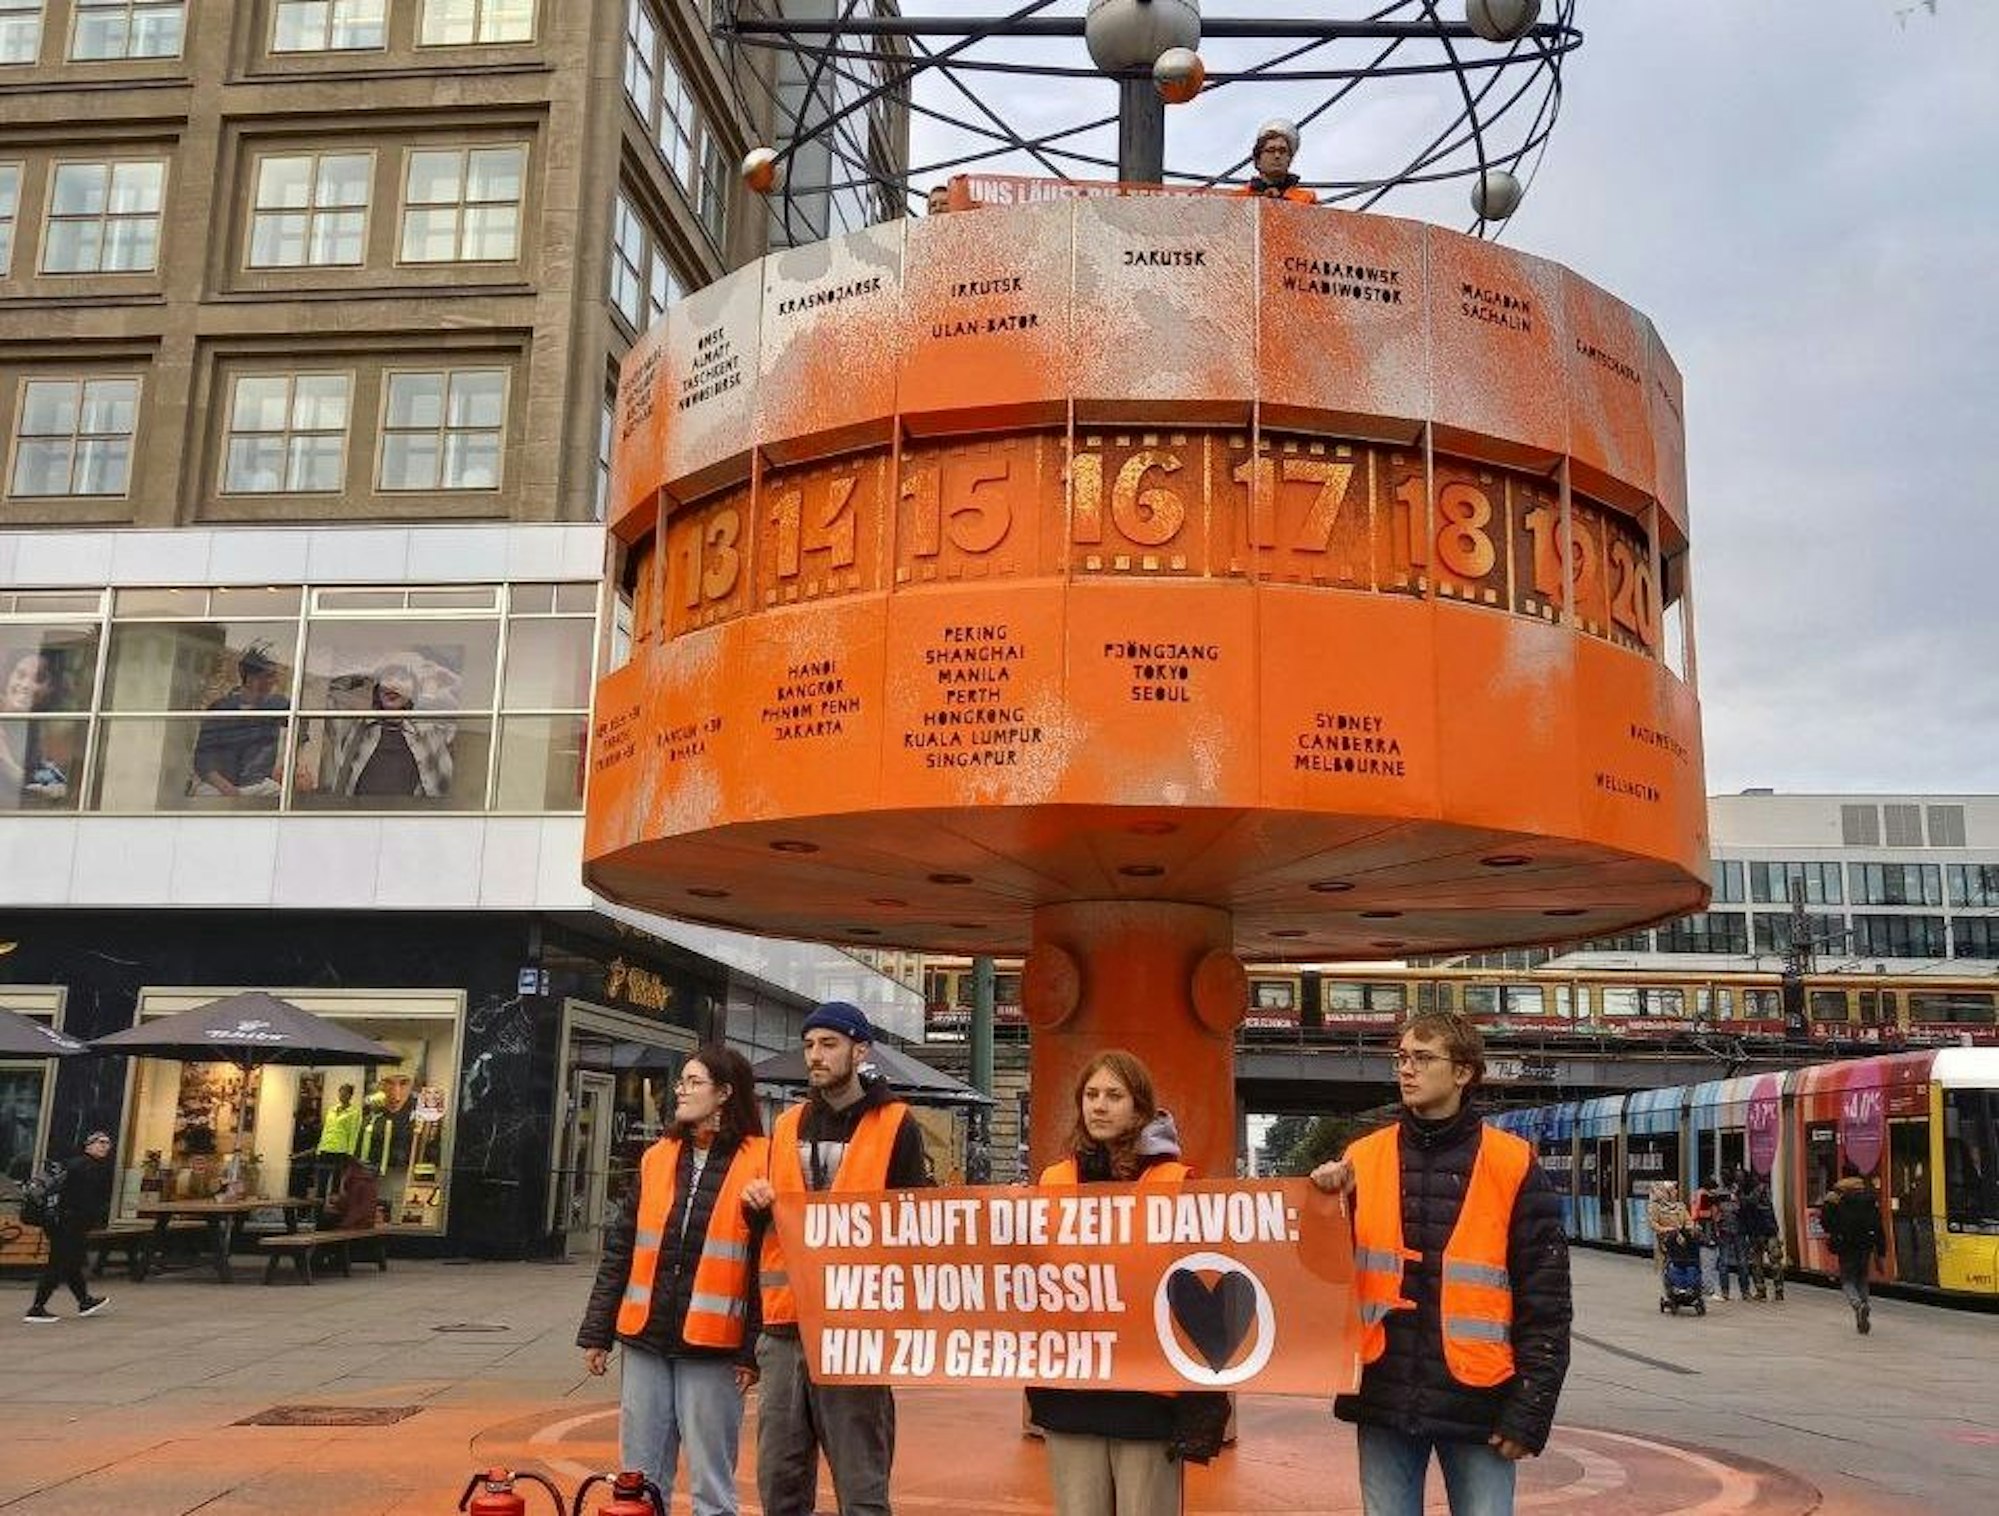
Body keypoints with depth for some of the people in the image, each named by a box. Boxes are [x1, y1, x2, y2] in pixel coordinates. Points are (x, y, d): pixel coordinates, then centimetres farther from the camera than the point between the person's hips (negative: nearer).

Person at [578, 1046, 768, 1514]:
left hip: (711, 1348, -5)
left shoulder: (758, 1163, -7)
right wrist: (597, 1331, 10)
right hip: (645, 1340, 5)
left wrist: (753, 1351, -11)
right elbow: (619, 1250, 13)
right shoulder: (657, 1159, 10)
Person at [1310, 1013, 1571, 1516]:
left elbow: (1545, 1300, -3)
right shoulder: (1363, 1158, 5)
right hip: (1385, 1397, 3)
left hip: (1476, 1400, -3)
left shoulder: (1513, 1165, -3)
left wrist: (1532, 1408, -6)